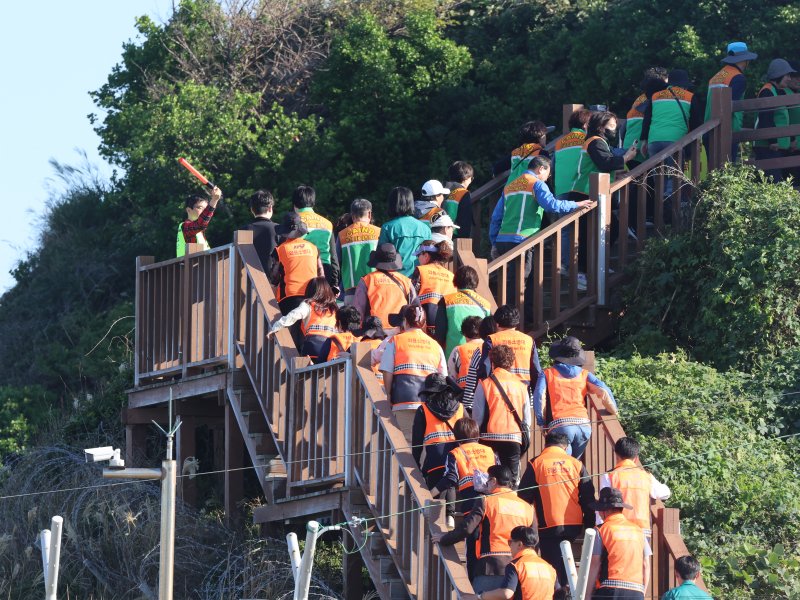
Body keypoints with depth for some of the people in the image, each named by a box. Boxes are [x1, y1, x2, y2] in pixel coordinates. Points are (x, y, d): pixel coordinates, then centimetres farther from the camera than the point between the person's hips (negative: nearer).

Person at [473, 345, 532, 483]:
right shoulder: (521, 386, 6)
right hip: (514, 438, 2)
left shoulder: (485, 385, -3)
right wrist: (525, 439, 22)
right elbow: (527, 419, 11)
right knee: (512, 481, 6)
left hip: (490, 437, -2)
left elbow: (477, 416, -6)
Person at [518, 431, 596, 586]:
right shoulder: (576, 464, 7)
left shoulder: (536, 464, 0)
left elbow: (524, 498, 1)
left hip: (549, 526, -3)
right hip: (574, 526, 3)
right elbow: (589, 499, 8)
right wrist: (589, 526, 14)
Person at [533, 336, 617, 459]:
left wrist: (542, 422, 10)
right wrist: (613, 411, 24)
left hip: (560, 426, -3)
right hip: (584, 425, 3)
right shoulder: (584, 374, 20)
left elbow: (539, 397, 2)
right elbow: (603, 391, 9)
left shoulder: (547, 374, 15)